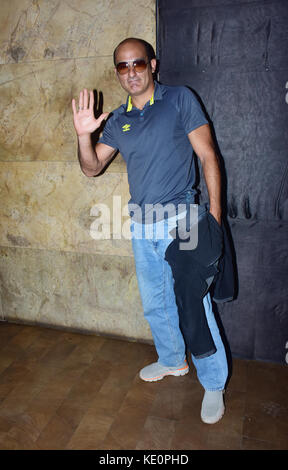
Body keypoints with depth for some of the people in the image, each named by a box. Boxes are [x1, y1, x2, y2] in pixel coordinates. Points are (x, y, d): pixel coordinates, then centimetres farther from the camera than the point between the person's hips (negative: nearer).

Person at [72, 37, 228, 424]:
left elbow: (208, 156, -6)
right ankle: (173, 360, 42)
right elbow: (92, 168, 12)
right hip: (141, 226, 6)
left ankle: (213, 384, 20)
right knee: (155, 304, 18)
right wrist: (84, 135, -9)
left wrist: (214, 215, -13)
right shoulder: (117, 120, 11)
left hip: (180, 222, -5)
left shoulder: (180, 99, -3)